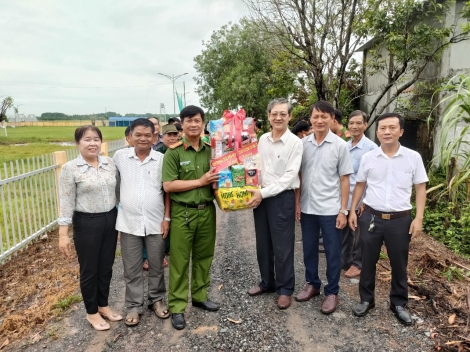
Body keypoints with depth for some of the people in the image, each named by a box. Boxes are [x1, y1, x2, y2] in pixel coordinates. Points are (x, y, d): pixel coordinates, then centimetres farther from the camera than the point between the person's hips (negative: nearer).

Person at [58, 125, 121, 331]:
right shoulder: (70, 168, -11)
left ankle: (103, 305, 37)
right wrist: (63, 233, -12)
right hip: (86, 223, -4)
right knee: (89, 270, 11)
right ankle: (92, 312, 30)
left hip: (110, 220, 4)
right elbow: (66, 203, -10)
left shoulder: (109, 163, 2)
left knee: (106, 267, 17)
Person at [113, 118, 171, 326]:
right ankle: (134, 306, 27)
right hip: (129, 222, 0)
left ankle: (156, 300, 33)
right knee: (132, 268, 11)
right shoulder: (120, 157, -2)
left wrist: (167, 217, -3)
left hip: (155, 222, 0)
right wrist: (120, 201, 7)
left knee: (156, 266, 13)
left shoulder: (161, 159, -3)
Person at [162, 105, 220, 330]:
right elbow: (168, 185, -13)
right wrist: (200, 181, -15)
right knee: (180, 261, 5)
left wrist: (218, 183, -7)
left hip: (207, 211, 4)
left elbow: (218, 177, 16)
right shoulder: (173, 152, -7)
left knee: (204, 257, 16)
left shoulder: (210, 150, 6)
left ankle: (200, 296, 34)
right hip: (182, 213, -4)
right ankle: (177, 307, 18)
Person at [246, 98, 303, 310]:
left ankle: (285, 289, 23)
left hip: (282, 198, -5)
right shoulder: (262, 139, 7)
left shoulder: (295, 142, -10)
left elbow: (289, 176, -16)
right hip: (260, 196, 6)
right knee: (263, 244, 15)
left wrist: (264, 193, -19)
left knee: (282, 246, 5)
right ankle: (267, 282, 34)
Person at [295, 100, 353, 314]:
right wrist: (297, 203, 3)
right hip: (307, 208, 3)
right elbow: (299, 176, 6)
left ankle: (332, 292, 25)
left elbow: (344, 179, -4)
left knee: (332, 252, 8)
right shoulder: (303, 144, 1)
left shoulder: (340, 145, -6)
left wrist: (343, 210, -6)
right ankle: (312, 284, 35)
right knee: (309, 249, 16)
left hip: (330, 209, -3)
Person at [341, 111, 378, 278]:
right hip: (343, 197, 6)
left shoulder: (371, 147, -12)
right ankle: (343, 260, 33)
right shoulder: (344, 146, 6)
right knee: (343, 232, 17)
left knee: (358, 234, 10)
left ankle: (357, 264, 26)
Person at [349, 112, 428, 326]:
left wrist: (418, 218, -6)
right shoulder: (368, 158, 0)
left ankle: (399, 303, 33)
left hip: (400, 220, 0)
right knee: (368, 262, 11)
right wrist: (352, 211, 5)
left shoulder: (413, 157, -3)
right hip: (371, 217, 1)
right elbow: (360, 185, 9)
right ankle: (366, 299, 30)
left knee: (399, 264, 13)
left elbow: (420, 188, 1)